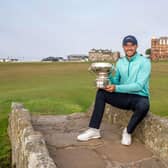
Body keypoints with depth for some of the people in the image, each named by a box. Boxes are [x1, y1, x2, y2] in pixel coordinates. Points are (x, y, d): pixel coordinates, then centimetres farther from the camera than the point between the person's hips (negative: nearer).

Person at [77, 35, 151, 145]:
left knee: (144, 106, -39)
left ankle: (128, 131, -9)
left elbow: (139, 85, -20)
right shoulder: (120, 62, 7)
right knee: (101, 92, -14)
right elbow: (115, 82, 6)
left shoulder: (144, 62, -11)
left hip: (140, 97, -5)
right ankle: (94, 130, -12)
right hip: (124, 97, 5)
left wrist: (116, 88, -28)